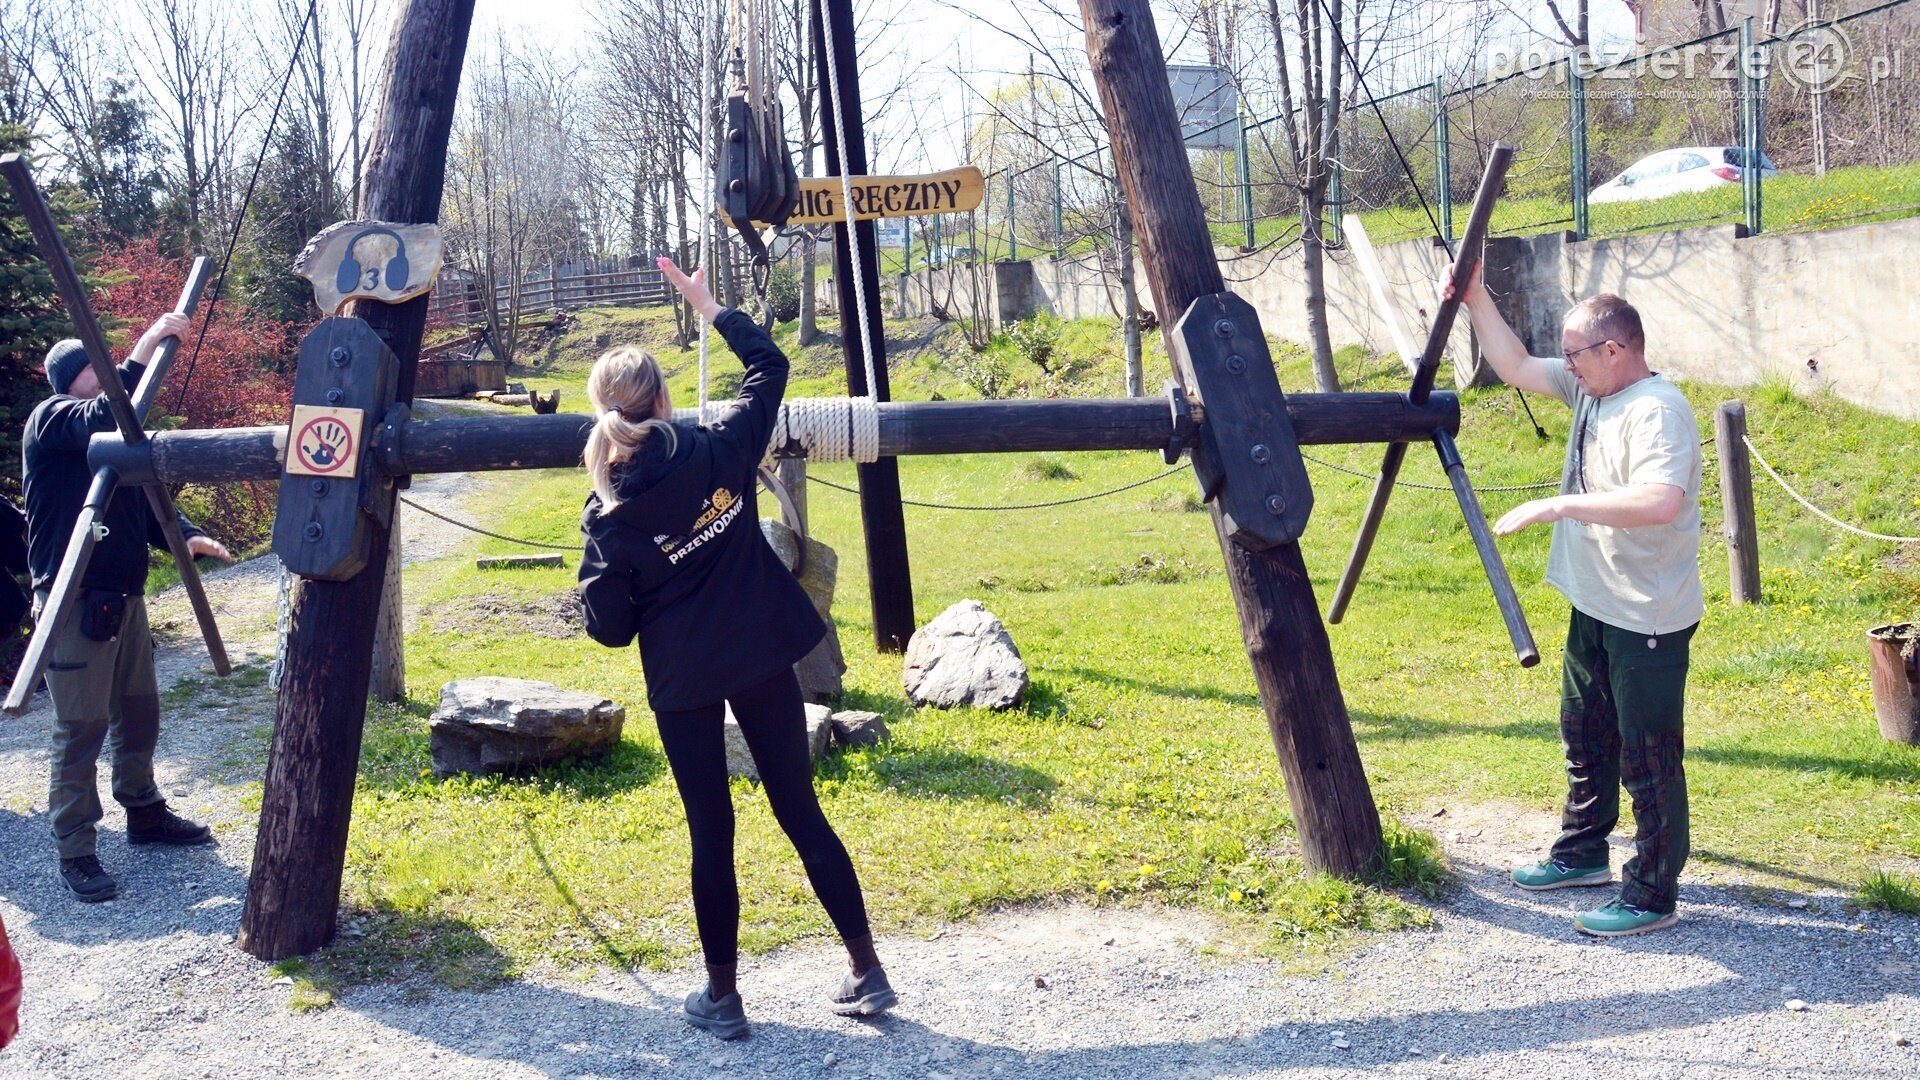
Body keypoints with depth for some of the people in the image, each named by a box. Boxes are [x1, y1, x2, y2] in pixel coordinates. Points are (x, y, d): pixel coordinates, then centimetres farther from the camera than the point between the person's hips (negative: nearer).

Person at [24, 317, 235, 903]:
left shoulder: (117, 432, 16)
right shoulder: (51, 420, -9)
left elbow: (147, 501, 16)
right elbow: (100, 417, -31)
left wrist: (186, 536, -3)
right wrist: (146, 349, -33)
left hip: (124, 597, 8)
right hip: (74, 603, -8)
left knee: (138, 712, 17)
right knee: (81, 725, -5)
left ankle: (144, 812, 34)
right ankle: (74, 852, 2)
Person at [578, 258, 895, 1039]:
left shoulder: (608, 516, -12)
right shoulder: (722, 451, -7)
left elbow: (610, 629, -8)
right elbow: (769, 365, 9)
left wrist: (596, 585, 11)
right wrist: (705, 304, 16)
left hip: (682, 681, -2)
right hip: (763, 660, 2)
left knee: (710, 831, 9)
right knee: (801, 811, 12)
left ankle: (721, 997, 19)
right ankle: (866, 971, 17)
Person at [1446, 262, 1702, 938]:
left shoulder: (1657, 409, -22)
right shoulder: (1590, 389, 6)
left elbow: (1659, 501, -37)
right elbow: (1515, 365, 17)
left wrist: (1556, 506, -34)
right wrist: (1475, 299, 7)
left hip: (1649, 620, -10)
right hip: (1595, 606, 10)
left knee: (1648, 759, 0)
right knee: (1586, 740, 23)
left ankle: (1653, 896, 11)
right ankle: (1582, 854, 39)